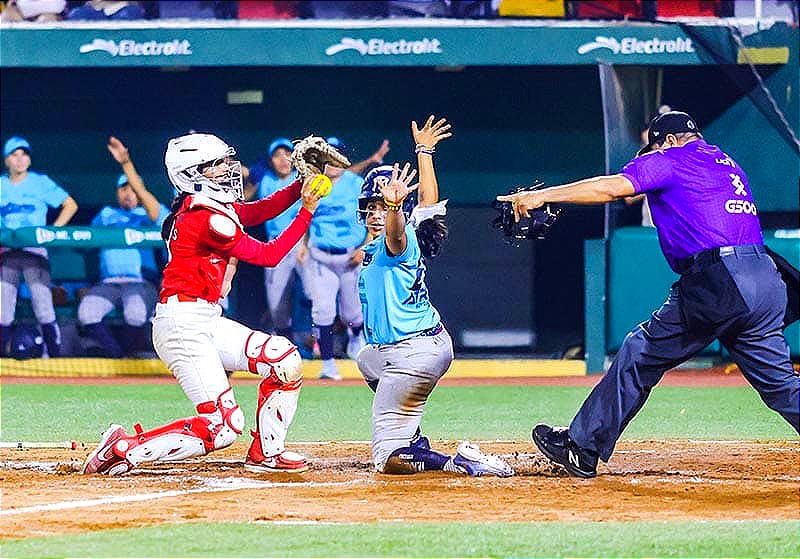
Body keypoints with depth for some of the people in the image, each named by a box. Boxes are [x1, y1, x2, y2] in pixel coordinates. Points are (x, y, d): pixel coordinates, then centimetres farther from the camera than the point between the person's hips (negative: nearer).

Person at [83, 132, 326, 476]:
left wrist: (301, 186, 0)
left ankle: (266, 454, 16)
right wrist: (307, 212, -7)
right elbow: (268, 255, -10)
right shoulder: (209, 218, -17)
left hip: (206, 320, 10)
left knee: (283, 358, 9)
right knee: (222, 427, -13)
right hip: (183, 324, -10)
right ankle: (124, 448, -9)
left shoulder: (205, 207, 12)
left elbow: (261, 210, 15)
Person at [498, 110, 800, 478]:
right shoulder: (728, 164, 27)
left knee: (640, 355, 4)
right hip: (767, 280, 7)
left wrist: (541, 196, -5)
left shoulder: (671, 159, 5)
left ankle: (581, 449, 7)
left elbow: (611, 188, -5)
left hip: (717, 281, -7)